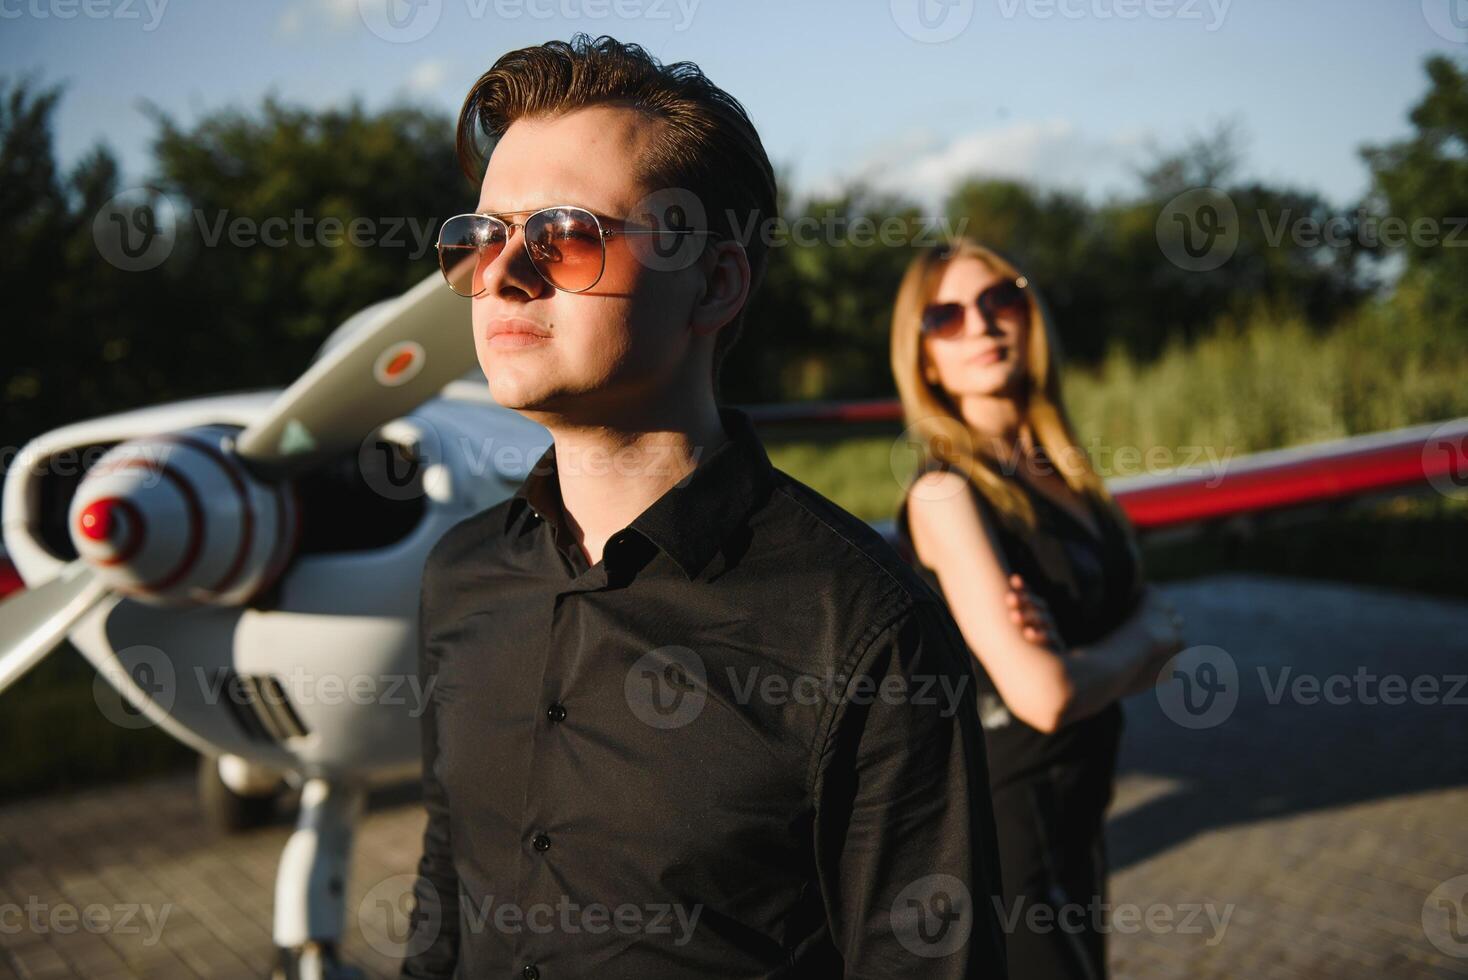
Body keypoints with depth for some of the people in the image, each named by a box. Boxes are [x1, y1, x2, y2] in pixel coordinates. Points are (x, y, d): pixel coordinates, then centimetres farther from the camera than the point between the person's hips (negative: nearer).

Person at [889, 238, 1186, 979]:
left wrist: (1065, 645, -19)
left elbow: (1151, 660, 2)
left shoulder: (1061, 472, 4)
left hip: (1075, 806, 8)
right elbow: (1043, 695, -26)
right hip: (1009, 818, -8)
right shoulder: (945, 493, -18)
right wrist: (1144, 635, -7)